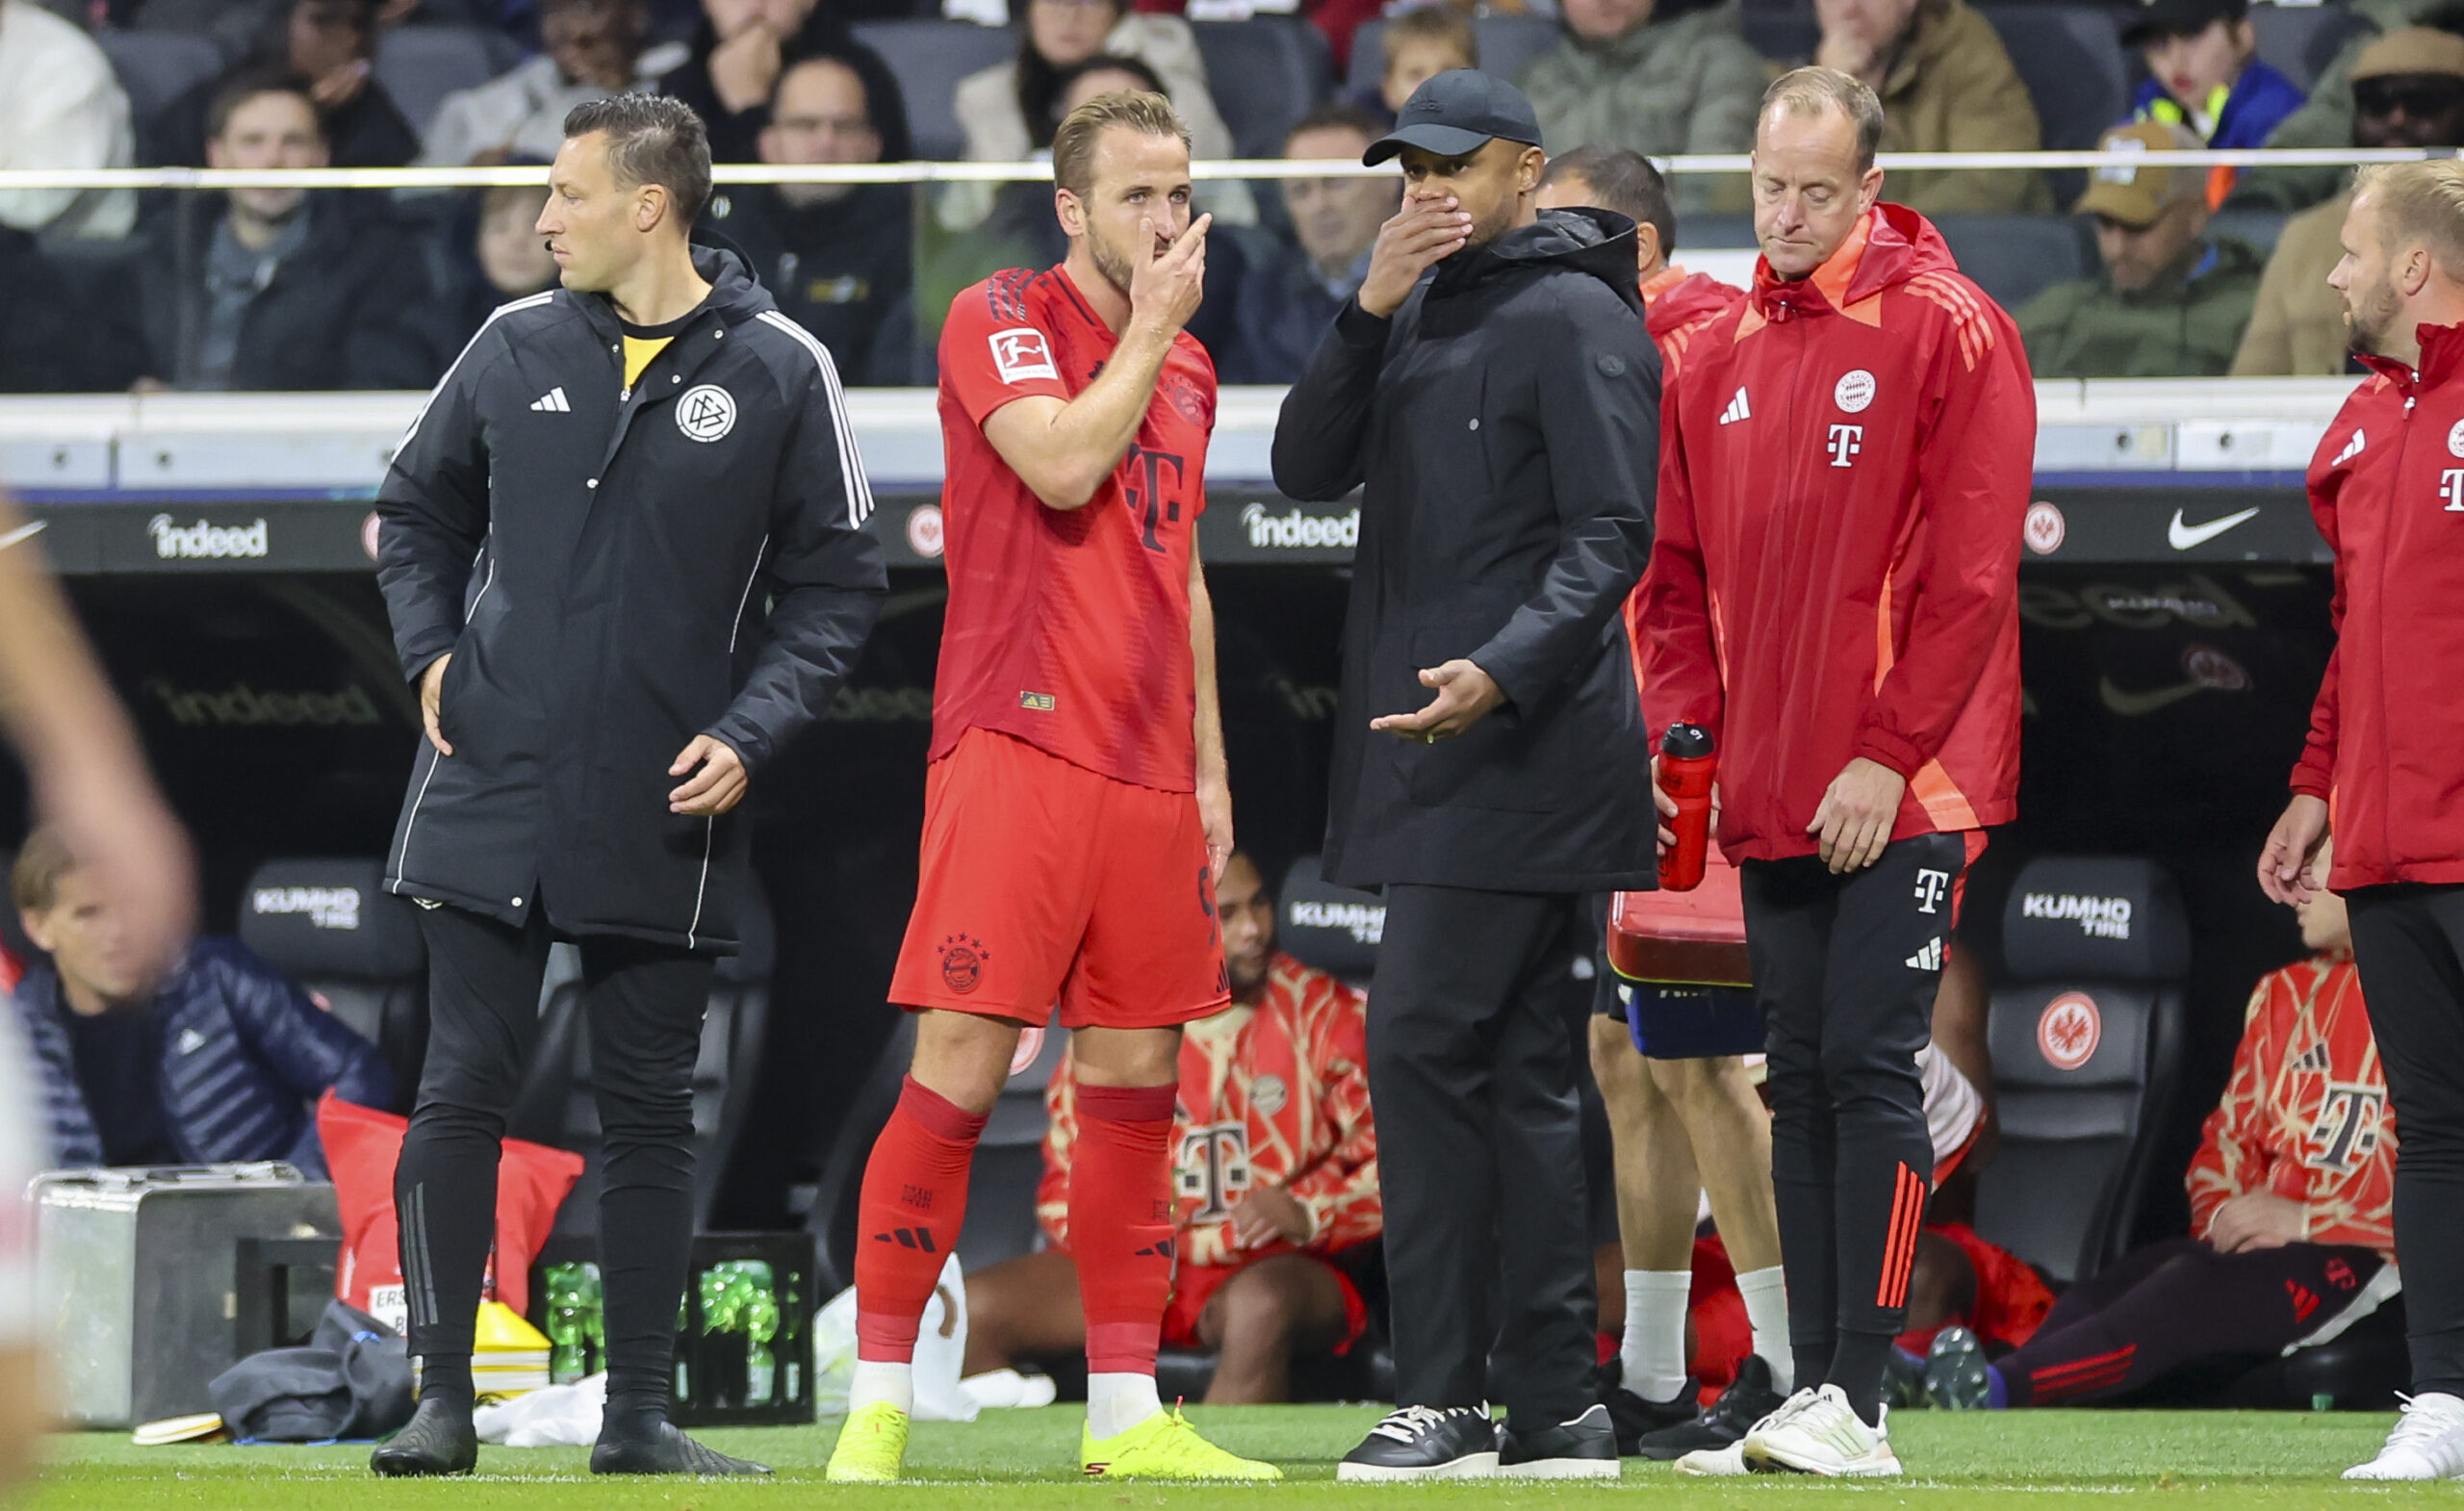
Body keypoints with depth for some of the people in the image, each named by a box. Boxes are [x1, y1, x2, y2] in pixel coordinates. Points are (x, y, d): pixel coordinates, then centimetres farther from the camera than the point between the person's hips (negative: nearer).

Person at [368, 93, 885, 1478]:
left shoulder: (778, 371, -2)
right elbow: (420, 508, 20)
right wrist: (431, 650, 5)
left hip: (667, 817, -1)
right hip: (492, 794, 1)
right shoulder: (516, 350, 5)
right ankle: (444, 1399, 3)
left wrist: (752, 732, -10)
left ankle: (641, 1414, 11)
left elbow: (838, 582, 1)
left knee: (653, 1114, 5)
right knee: (463, 1090, -3)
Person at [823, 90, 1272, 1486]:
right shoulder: (1001, 320, -3)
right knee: (961, 1069, -10)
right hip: (1017, 745, -7)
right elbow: (1063, 467, -20)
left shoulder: (1186, 367, 18)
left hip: (1147, 772, 7)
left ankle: (1127, 1415, 11)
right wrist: (1152, 326, -8)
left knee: (1137, 1081, 7)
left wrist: (1209, 765, 19)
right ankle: (880, 1407, -6)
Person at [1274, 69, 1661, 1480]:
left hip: (1522, 750, -9)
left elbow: (1611, 538, -15)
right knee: (1516, 1068, 8)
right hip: (1440, 763, 9)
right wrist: (1369, 310, -4)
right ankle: (1555, 1407, 10)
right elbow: (1310, 467, 10)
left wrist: (1501, 670, -29)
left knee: (1424, 1040, -13)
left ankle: (1443, 1397, -12)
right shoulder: (1421, 317, 19)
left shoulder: (1576, 319, -8)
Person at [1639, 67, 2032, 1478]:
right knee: (1802, 1085, 7)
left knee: (1870, 1074, -10)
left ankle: (1856, 1402, -11)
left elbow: (1971, 568, -12)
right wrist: (1687, 737, 4)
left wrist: (1889, 755, -15)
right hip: (1772, 800, 6)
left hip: (1902, 794, -6)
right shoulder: (1722, 354, 13)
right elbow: (1683, 569, 18)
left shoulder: (1948, 330, -6)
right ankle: (1812, 1391, 10)